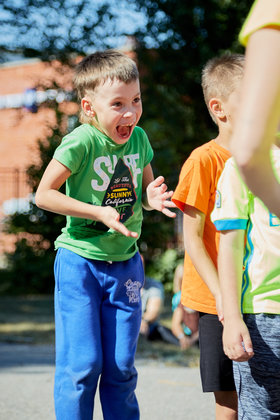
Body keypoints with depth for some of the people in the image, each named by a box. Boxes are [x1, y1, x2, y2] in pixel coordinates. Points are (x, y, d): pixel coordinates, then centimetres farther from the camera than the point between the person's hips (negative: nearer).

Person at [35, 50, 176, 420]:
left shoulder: (138, 138, 2)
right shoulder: (81, 142, -16)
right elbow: (43, 194, -16)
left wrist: (152, 198, -9)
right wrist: (99, 212, -20)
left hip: (125, 263, 5)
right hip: (80, 261, -5)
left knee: (121, 367, 8)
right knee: (82, 365, -4)